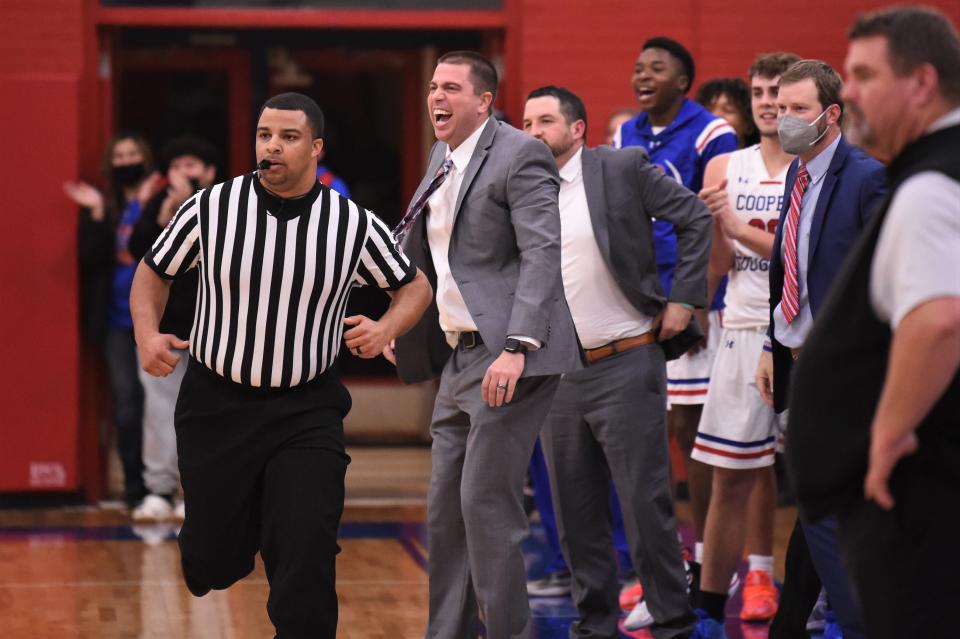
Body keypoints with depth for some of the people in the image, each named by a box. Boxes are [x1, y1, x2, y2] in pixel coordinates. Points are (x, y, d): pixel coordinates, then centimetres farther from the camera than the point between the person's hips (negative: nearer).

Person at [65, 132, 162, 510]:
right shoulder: (104, 208, 9)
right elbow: (91, 256, -3)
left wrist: (147, 207, -22)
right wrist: (96, 214, -11)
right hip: (118, 321, 3)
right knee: (126, 402, 2)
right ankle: (134, 487, 7)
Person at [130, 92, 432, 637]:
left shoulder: (354, 225, -7)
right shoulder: (210, 208, -8)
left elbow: (415, 287, 7)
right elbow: (155, 272, 8)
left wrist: (386, 328, -14)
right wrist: (147, 333, -10)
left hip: (307, 411, 0)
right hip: (216, 403, 0)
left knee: (306, 558, -12)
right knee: (215, 563, 10)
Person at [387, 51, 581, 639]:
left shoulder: (520, 156, -10)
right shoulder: (444, 159, 16)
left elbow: (541, 254, -19)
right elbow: (416, 248, 28)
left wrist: (516, 348, -28)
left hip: (509, 358, -9)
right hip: (459, 357, 9)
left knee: (486, 501, -10)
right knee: (445, 508, 11)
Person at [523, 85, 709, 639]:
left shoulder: (623, 168, -6)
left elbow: (696, 218, -3)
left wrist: (684, 300, -7)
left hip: (625, 365, -5)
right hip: (556, 371, 5)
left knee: (646, 504, -2)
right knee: (576, 510, 10)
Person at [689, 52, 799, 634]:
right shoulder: (726, 168, 10)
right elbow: (723, 264, 8)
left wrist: (739, 227, -14)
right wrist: (712, 221, -11)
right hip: (745, 329, 3)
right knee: (734, 471, 5)